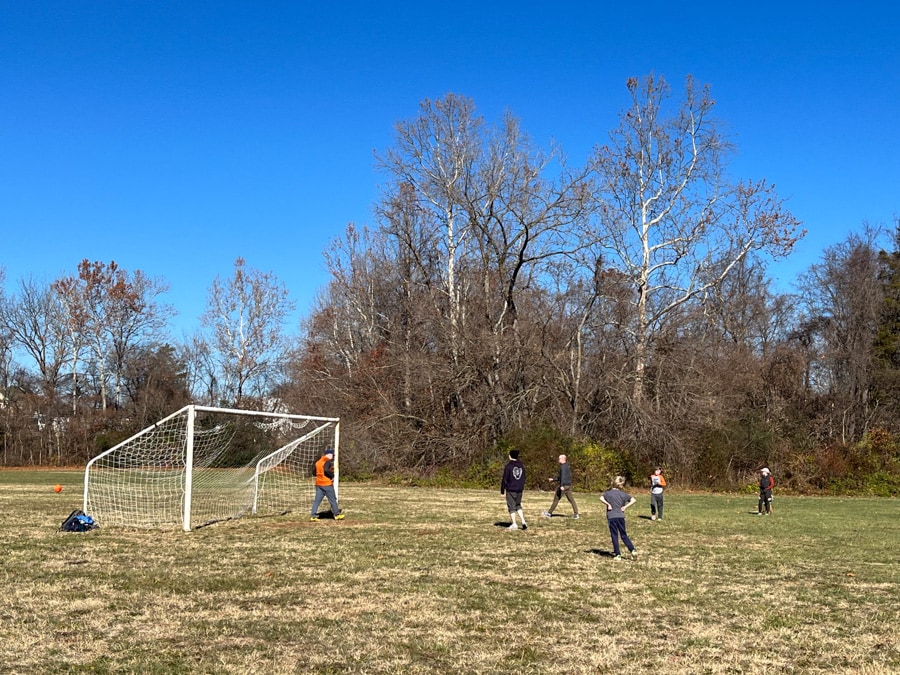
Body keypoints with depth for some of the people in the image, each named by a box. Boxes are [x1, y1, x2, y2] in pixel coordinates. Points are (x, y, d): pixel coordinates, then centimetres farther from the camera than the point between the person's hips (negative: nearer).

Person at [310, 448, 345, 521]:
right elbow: (326, 470, -26)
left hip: (318, 484, 7)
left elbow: (315, 472, 15)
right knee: (332, 499, 5)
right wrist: (332, 476, -14)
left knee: (317, 500, 4)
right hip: (327, 484, -7)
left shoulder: (318, 461, 14)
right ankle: (337, 514, 14)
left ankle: (313, 515, -4)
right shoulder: (328, 461, -11)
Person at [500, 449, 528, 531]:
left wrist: (502, 490, -4)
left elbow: (505, 479, -11)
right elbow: (524, 478, 14)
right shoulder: (521, 465, 7)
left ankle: (514, 525, 1)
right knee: (518, 505, 18)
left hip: (510, 489, -6)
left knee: (511, 507, 2)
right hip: (519, 489, 6)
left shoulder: (508, 466, -11)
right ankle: (523, 522, 5)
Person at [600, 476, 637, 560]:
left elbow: (601, 498, -19)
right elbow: (633, 500, 0)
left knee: (614, 536, 3)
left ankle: (618, 555, 1)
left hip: (611, 517, -2)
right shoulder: (623, 494, 5)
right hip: (621, 516, 2)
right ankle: (632, 550, -3)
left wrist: (608, 504, -10)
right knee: (624, 535, 11)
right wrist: (625, 507, 1)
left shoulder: (608, 493, -1)